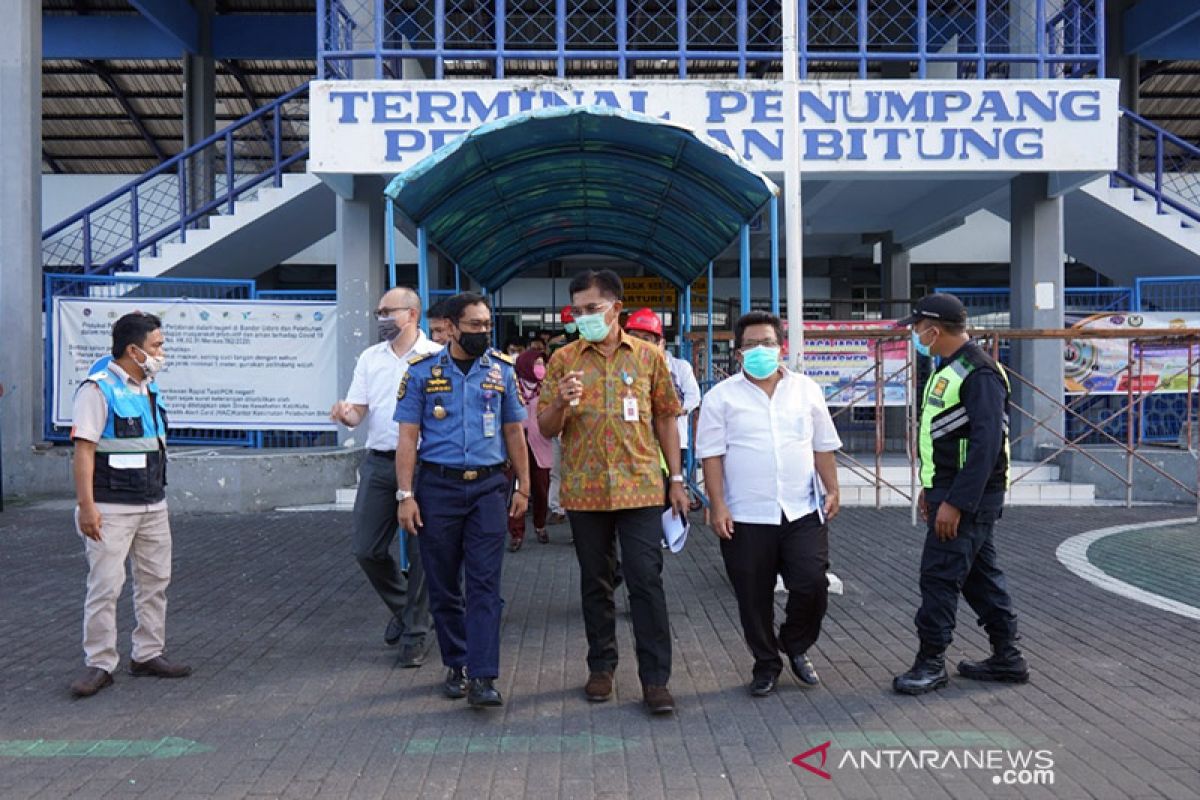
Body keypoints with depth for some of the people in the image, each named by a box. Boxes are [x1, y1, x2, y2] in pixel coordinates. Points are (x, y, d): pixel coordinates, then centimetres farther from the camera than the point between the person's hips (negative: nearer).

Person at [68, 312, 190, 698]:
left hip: (153, 505, 8)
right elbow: (84, 449, -18)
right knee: (105, 586, -3)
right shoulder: (98, 389, -13)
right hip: (112, 507, -8)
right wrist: (86, 506, -22)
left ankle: (148, 654, 23)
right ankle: (99, 663, 7)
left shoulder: (149, 387, 11)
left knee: (155, 580, 12)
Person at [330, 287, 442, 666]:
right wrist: (345, 414, -14)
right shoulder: (370, 358, 11)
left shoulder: (437, 357, -3)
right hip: (378, 463, 5)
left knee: (419, 553, 1)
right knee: (367, 549, 7)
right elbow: (356, 411, 8)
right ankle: (404, 607, 32)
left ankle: (414, 632, 16)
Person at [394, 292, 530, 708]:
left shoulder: (501, 369, 6)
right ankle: (456, 666, 24)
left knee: (485, 585, -5)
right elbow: (408, 436, 0)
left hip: (488, 487, 0)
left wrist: (523, 487, 7)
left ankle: (483, 677, -4)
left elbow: (514, 432, 10)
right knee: (444, 586, 9)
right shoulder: (422, 371, 1)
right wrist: (405, 495, -6)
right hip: (438, 487, 0)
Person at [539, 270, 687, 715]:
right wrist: (561, 402, -18)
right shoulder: (564, 360, 4)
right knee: (595, 583, 12)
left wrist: (676, 480, 4)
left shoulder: (648, 357, 4)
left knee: (647, 581, -3)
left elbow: (666, 419, 9)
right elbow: (546, 429, 4)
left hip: (640, 487, -1)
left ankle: (655, 678, 5)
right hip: (584, 490, 1)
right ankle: (601, 667, 26)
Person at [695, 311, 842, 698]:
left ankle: (796, 647, 26)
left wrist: (832, 489, 6)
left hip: (803, 511, 2)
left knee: (812, 585, -1)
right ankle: (766, 664, 25)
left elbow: (823, 446, 13)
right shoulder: (721, 396, -1)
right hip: (746, 517, -2)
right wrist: (718, 506, -9)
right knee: (754, 598, 6)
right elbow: (712, 454, -3)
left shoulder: (807, 389, 8)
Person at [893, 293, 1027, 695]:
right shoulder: (949, 368, 15)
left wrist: (954, 503, -25)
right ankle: (1007, 658, 24)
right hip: (951, 491, 10)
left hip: (968, 496, -10)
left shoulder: (979, 373, -18)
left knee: (939, 574, -6)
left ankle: (931, 662, 4)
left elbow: (986, 445, -24)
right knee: (980, 574, 15)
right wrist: (930, 489, 22)